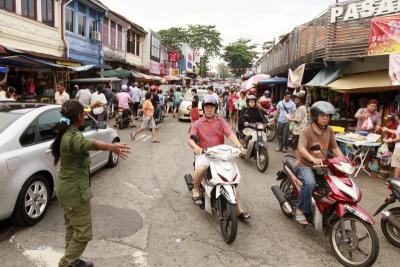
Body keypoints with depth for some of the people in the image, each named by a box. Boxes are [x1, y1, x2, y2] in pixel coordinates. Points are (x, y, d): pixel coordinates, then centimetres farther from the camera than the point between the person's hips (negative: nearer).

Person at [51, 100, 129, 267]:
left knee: (72, 227, 23)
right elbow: (92, 144, -52)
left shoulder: (65, 133, 2)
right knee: (83, 233, 4)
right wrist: (111, 147, -71)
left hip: (65, 187, 10)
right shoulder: (74, 138, -30)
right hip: (75, 190, -10)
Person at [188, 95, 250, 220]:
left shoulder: (221, 122, 11)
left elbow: (230, 134, -5)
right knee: (200, 169, -35)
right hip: (204, 154, -2)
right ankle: (196, 190, -4)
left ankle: (239, 209, -1)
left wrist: (240, 146, -23)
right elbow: (191, 139, -2)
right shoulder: (198, 124, 10)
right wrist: (196, 147, -26)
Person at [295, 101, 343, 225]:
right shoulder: (306, 131, -12)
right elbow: (301, 148, -27)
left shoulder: (329, 131, 7)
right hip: (305, 165, -6)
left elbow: (335, 147, 13)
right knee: (310, 183, -35)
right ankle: (301, 210, -15)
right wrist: (313, 159, -45)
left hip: (323, 165, 6)